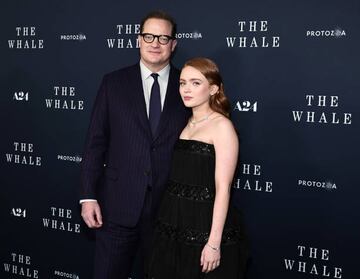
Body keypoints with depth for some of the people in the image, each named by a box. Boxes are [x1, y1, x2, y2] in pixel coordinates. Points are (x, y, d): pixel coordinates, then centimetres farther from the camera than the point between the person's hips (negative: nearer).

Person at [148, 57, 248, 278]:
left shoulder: (222, 126, -10)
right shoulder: (185, 124, 10)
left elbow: (223, 187, -16)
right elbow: (177, 178, 11)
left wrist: (214, 242, -19)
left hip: (205, 227, -6)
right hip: (174, 225, 6)